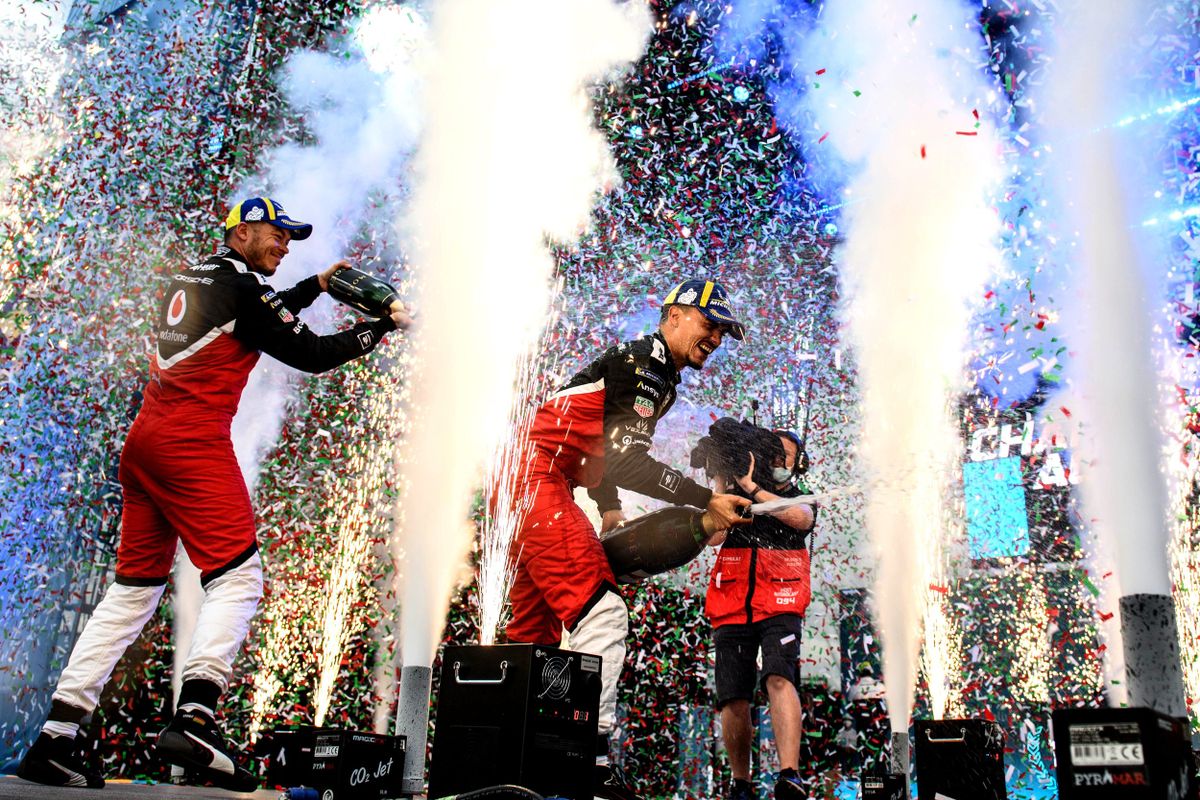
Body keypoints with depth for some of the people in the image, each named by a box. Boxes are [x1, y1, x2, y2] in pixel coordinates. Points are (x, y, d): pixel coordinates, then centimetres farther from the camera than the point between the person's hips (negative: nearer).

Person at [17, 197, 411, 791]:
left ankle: (54, 741, 10)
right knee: (237, 575, -9)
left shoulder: (189, 279, 22)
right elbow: (311, 354, -5)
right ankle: (193, 720, -23)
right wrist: (381, 328, 7)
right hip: (193, 445, -9)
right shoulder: (240, 286, -4)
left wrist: (315, 286, 34)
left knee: (134, 586, 10)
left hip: (141, 444, 9)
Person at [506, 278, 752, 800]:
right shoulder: (645, 361, -11)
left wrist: (608, 508, 20)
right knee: (601, 613, -17)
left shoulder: (660, 378, 21)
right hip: (536, 478, -11)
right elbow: (624, 462, -21)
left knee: (536, 629, 13)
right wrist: (707, 501, -21)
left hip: (522, 484, 11)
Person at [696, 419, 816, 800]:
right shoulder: (735, 495, 17)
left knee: (779, 679, -24)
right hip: (732, 610, 1)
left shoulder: (800, 500, 15)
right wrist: (721, 479, -4)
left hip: (780, 609, -1)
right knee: (734, 700, -2)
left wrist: (752, 489, -12)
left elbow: (801, 518, -10)